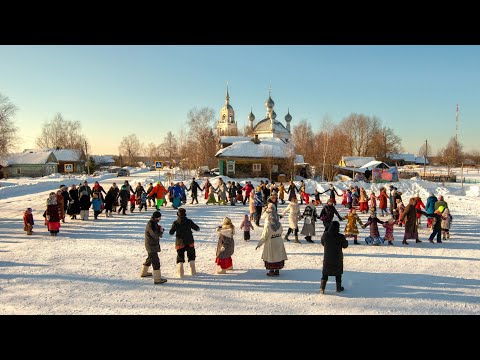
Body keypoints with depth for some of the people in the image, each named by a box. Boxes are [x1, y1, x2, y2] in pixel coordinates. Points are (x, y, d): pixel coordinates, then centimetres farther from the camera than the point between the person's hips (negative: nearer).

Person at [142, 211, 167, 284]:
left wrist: (160, 229, -1)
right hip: (151, 246, -11)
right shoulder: (150, 224, -23)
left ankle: (144, 272, 43)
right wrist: (161, 231, -11)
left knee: (149, 259, 26)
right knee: (155, 261, -10)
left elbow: (156, 232, 18)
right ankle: (157, 279, -9)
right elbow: (155, 235, -26)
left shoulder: (154, 223, 9)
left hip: (153, 245, 11)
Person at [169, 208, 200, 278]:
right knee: (191, 256, 16)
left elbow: (171, 233, -2)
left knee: (180, 258, 11)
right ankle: (193, 272, 16)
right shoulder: (189, 221, -8)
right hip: (189, 242, 1)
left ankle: (180, 273, 4)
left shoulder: (175, 223, -9)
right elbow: (197, 228, -2)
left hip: (180, 243, 0)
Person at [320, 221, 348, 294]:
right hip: (337, 258, -1)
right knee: (338, 273, 17)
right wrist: (345, 240, 13)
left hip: (327, 257, 2)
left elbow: (322, 242, 5)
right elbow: (345, 246, -5)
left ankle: (322, 287, -1)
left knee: (325, 273, 11)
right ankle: (338, 288, 29)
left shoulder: (325, 235, -12)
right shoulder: (340, 237, -19)